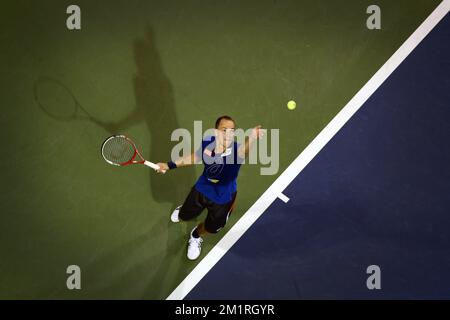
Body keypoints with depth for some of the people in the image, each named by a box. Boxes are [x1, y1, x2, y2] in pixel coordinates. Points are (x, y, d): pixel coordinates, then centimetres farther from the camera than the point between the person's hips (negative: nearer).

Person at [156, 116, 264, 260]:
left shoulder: (237, 150, -38)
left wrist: (252, 137, -89)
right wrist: (170, 165, 4)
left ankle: (196, 236, 58)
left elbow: (245, 147, -65)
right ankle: (183, 210, 66)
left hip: (223, 198, -2)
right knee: (184, 216, 27)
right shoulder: (207, 143, -25)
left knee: (210, 228, 22)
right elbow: (196, 156, -2)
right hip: (202, 189, 3)